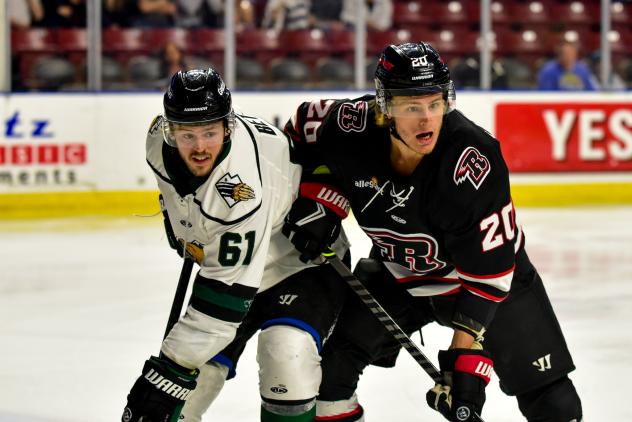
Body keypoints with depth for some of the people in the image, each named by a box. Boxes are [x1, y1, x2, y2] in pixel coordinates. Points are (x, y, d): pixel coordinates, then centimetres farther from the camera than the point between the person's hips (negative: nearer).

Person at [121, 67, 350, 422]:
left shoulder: (243, 183, -39)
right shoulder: (161, 138, -19)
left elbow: (227, 290, -37)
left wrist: (173, 368, -37)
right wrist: (178, 222, 17)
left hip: (303, 259, -6)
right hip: (225, 260, 6)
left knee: (286, 352, -34)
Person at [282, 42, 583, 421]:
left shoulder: (474, 160, -34)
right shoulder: (353, 127, -25)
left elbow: (488, 268, -31)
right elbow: (304, 124, 1)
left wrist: (465, 359, -34)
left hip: (493, 276, -3)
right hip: (397, 273, 3)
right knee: (331, 359, -8)